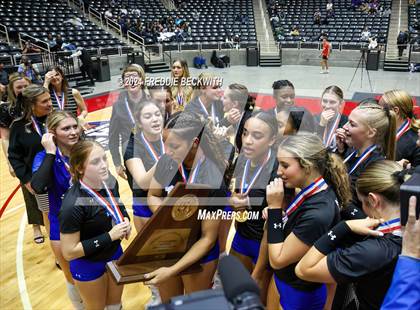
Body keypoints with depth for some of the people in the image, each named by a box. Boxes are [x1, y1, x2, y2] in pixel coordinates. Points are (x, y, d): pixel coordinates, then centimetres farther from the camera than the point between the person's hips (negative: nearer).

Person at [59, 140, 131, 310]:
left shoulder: (110, 182, -13)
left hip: (115, 253, 6)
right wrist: (109, 236, -29)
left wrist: (126, 220, -13)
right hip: (89, 265, -5)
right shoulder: (73, 205, -32)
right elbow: (69, 252, -25)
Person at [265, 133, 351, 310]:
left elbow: (277, 260, -24)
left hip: (299, 294, -7)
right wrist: (275, 212, -14)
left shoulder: (317, 213, -34)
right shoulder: (316, 190, -10)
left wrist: (274, 207, -27)